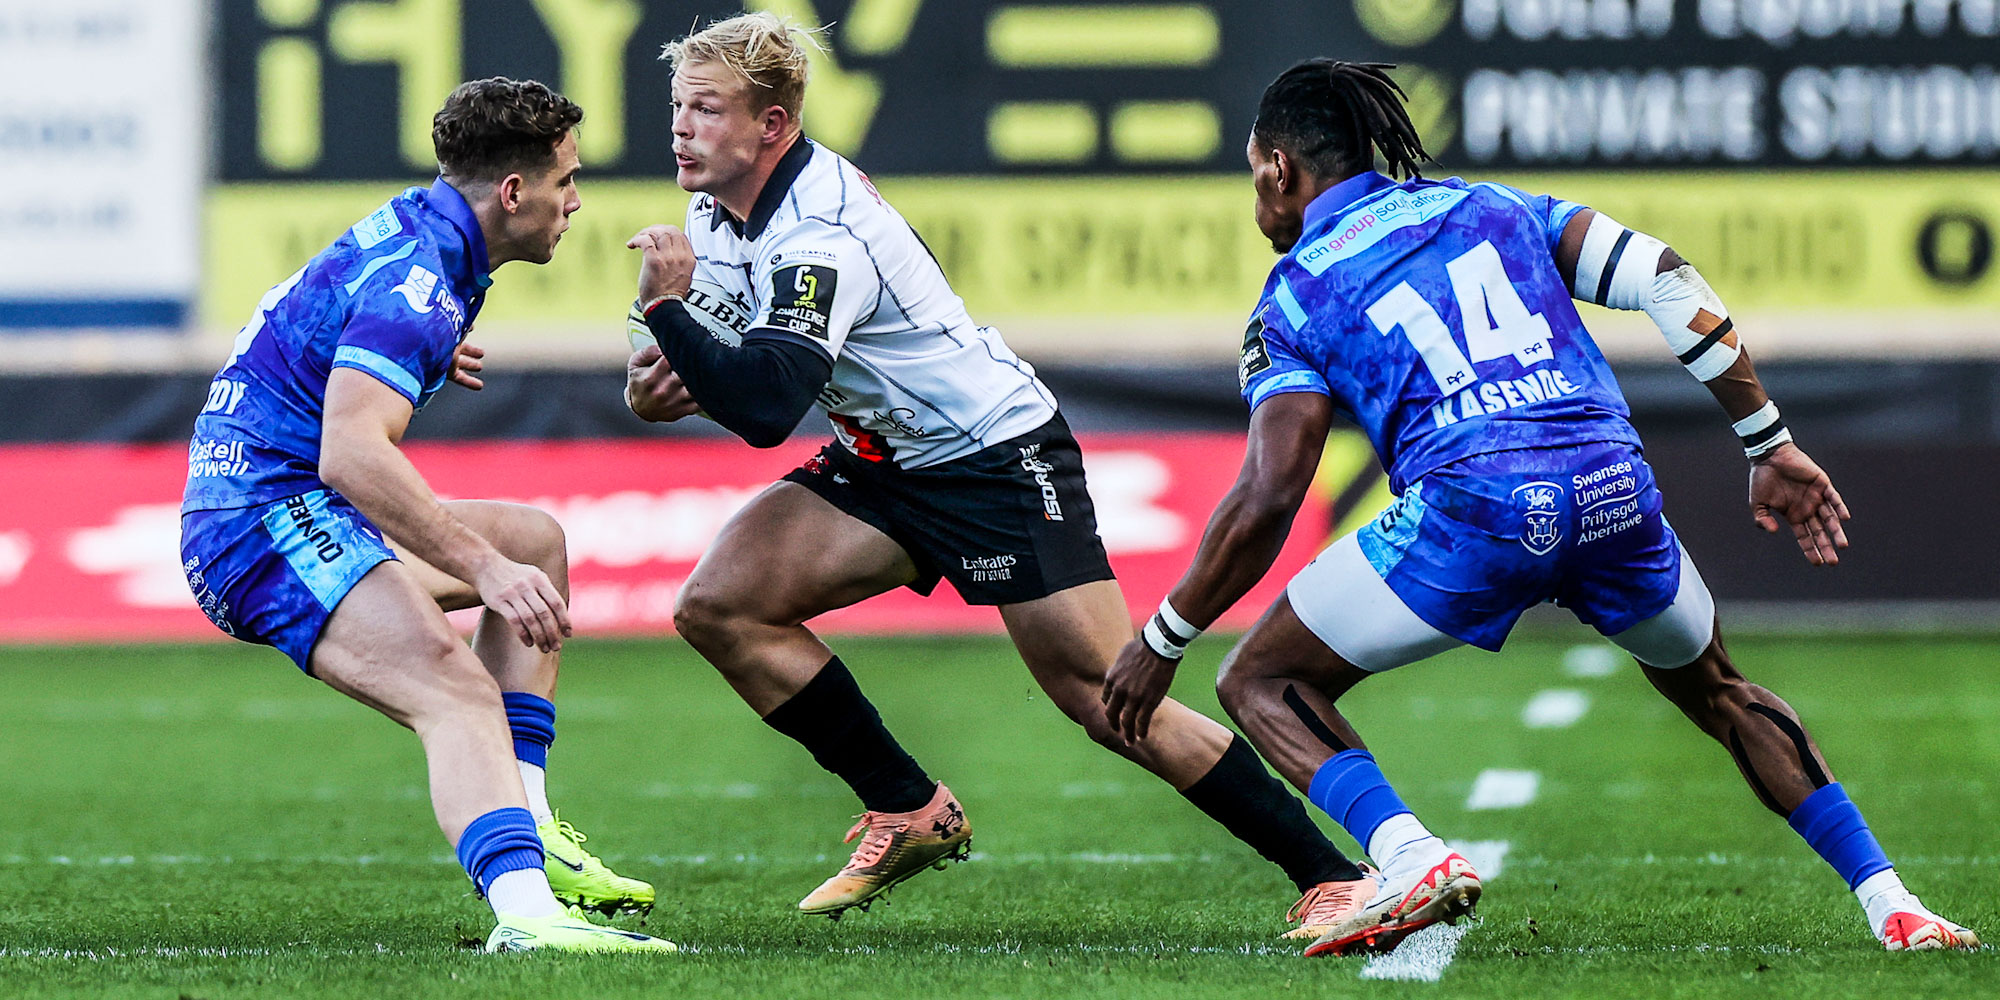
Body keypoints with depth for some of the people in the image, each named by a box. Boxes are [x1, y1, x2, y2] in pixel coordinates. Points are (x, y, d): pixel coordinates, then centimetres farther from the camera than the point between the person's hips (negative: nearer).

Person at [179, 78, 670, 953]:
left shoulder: (415, 234, 14)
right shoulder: (417, 280, -19)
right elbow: (351, 453, -33)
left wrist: (429, 361, 42)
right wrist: (484, 567, -34)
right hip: (265, 518, -11)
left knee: (535, 540, 22)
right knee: (456, 692, -29)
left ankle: (527, 832, 14)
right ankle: (526, 913, -53)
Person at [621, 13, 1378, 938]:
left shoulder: (822, 235, -27)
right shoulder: (720, 209, 1)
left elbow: (767, 407, -37)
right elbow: (737, 365, 13)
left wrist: (667, 308, -32)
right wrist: (664, 382, -8)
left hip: (998, 455, -9)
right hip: (887, 462, 9)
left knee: (1107, 701, -14)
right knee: (718, 604, -7)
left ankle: (1334, 877, -7)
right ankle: (910, 813, 5)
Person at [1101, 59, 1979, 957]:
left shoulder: (1296, 295, 14)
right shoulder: (1487, 206, 25)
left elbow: (1267, 501, 3)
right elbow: (1667, 281, 14)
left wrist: (1161, 642, 13)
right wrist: (1771, 447, 17)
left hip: (1474, 510, -4)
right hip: (1615, 488, 5)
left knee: (1261, 683, 13)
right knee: (1716, 691, 31)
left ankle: (1410, 860, -12)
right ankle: (1889, 903, 19)